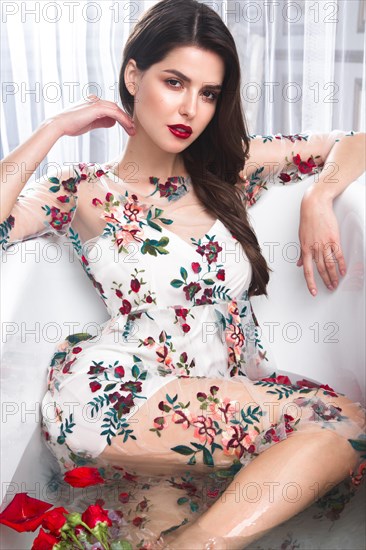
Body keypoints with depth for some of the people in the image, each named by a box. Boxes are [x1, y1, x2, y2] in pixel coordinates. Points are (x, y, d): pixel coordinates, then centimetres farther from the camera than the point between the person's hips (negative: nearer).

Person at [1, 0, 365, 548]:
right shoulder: (82, 192, 6)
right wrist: (54, 129, -3)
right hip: (129, 398, -4)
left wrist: (319, 198, -2)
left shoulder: (234, 166, 13)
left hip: (240, 403, 5)